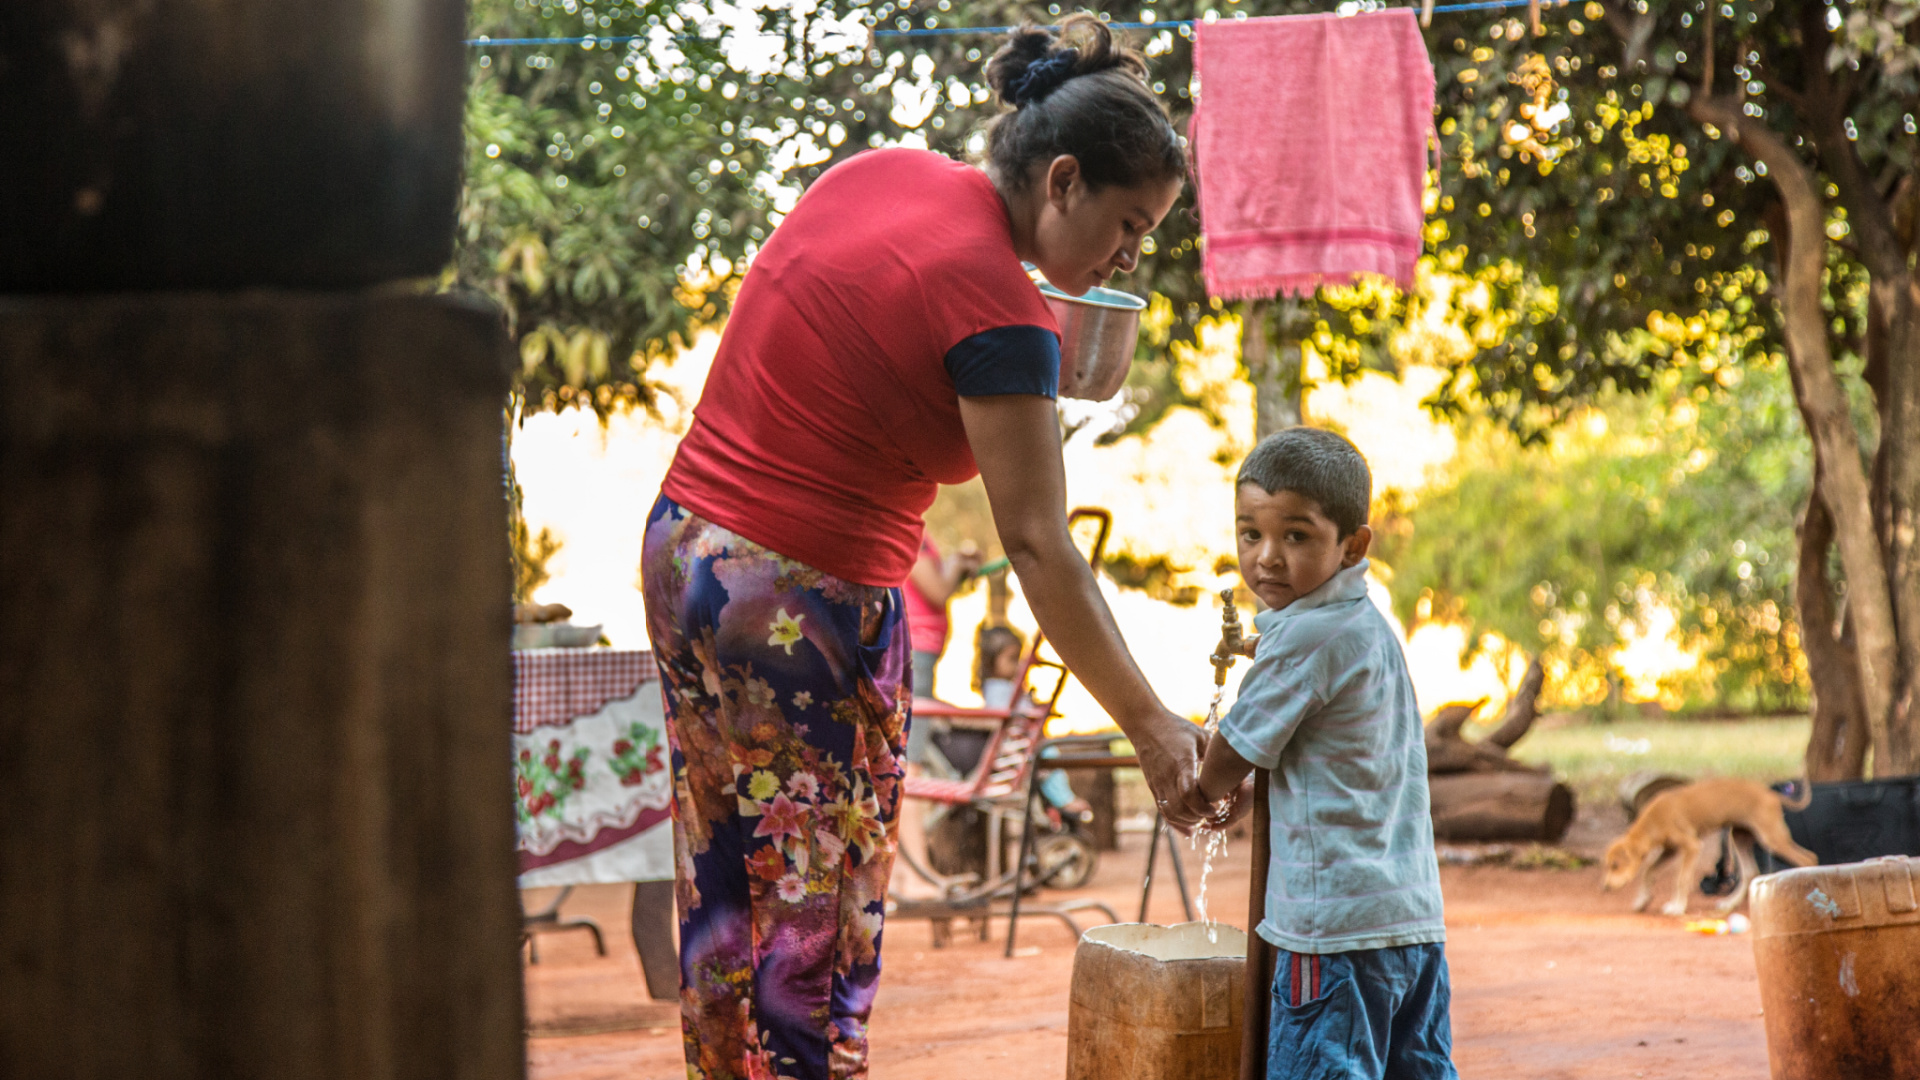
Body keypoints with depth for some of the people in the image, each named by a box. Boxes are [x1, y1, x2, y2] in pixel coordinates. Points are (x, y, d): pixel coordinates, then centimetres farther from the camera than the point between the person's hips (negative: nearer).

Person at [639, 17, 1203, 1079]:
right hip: (808, 607, -8)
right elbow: (1038, 549, -20)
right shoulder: (999, 306, -19)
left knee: (723, 894, 17)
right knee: (821, 923, 1)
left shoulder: (876, 172, 3)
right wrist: (1149, 724, -15)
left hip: (683, 548, 8)